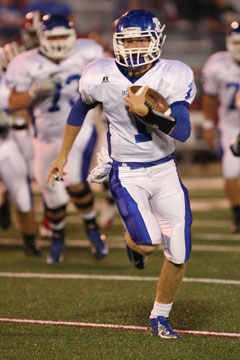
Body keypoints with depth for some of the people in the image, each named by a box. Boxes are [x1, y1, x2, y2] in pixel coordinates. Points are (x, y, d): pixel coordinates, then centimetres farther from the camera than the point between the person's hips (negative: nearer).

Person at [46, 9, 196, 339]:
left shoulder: (173, 77, -13)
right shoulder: (101, 77, -10)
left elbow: (183, 131, -22)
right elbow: (79, 110, 11)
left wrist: (146, 111, -35)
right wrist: (63, 155, 17)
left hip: (165, 170, 2)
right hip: (126, 173, -2)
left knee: (178, 255, 1)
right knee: (148, 243, -23)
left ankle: (160, 318, 25)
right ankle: (133, 241, 17)